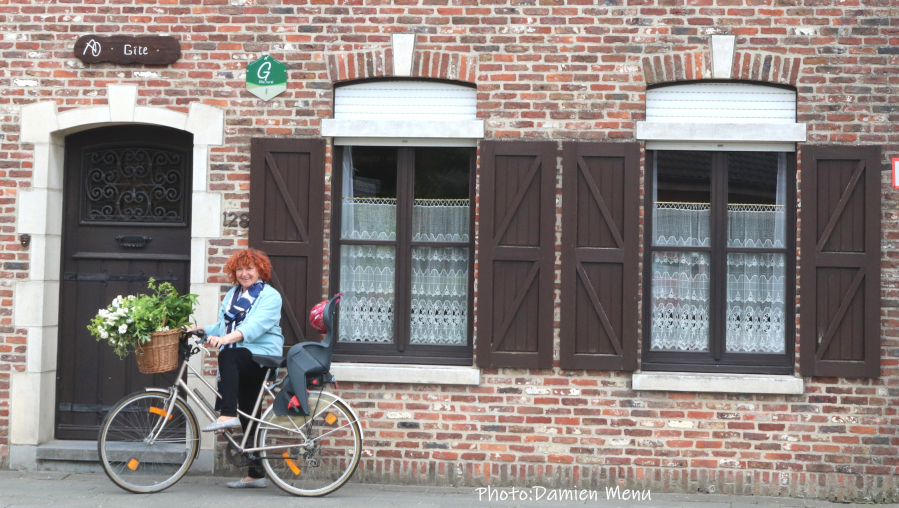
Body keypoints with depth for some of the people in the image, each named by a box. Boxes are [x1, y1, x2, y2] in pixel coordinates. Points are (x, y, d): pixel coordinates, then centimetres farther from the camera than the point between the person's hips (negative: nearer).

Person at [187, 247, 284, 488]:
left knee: (228, 356, -34)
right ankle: (255, 473, 12)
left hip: (262, 356, -7)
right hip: (242, 363, 7)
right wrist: (201, 329, 0)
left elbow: (256, 325, -21)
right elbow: (222, 326, 20)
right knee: (248, 417, 7)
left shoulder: (270, 295, -5)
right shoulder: (232, 295, 19)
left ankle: (228, 415, -39)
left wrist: (227, 338, -35)